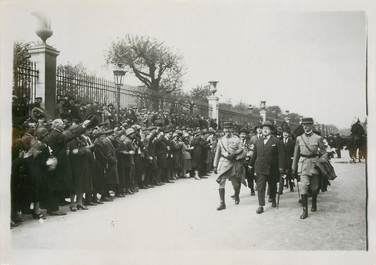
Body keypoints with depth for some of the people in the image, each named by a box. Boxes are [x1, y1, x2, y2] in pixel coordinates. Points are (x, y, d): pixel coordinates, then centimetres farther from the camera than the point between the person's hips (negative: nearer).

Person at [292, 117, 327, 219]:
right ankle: (305, 210, -7)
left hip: (314, 163, 0)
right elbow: (296, 154, 10)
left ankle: (314, 203, 39)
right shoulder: (299, 138, 4)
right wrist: (294, 168, 9)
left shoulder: (318, 138, -1)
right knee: (303, 186, -10)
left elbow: (324, 152, 5)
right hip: (303, 164, 0)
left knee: (314, 187, 12)